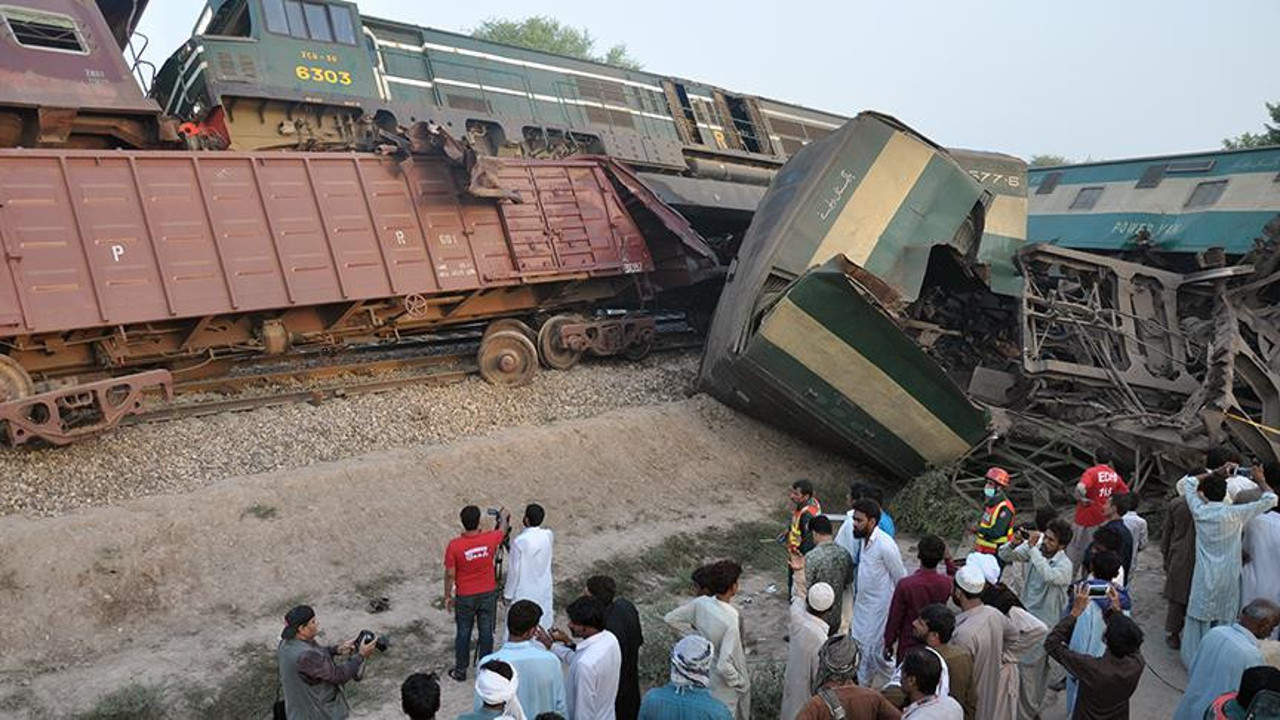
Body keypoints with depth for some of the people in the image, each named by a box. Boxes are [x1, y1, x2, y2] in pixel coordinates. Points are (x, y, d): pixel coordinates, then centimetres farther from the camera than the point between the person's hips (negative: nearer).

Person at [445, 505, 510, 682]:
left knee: (463, 633, 14)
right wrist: (504, 516, 30)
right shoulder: (490, 539, -15)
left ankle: (460, 670, 26)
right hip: (488, 594, 2)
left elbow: (450, 574, -12)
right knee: (486, 632, 14)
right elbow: (503, 529, 8)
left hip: (465, 597, -1)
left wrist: (447, 596, 2)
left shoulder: (454, 546, -20)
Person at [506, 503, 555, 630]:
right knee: (543, 625, 18)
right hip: (544, 590, 5)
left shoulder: (519, 542, -23)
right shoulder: (549, 536, -9)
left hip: (524, 592, -5)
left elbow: (514, 571, -16)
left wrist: (508, 594, -4)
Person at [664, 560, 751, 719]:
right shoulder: (731, 620, -35)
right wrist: (740, 683, -16)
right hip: (724, 684, -6)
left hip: (705, 674, 6)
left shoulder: (701, 603, -17)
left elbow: (671, 618, -4)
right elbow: (724, 666, -35)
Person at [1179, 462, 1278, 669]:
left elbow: (1187, 482, 6)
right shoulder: (1235, 514, -14)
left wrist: (1217, 473, 8)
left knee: (1200, 619, 12)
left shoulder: (1199, 511, -10)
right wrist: (1261, 481, 12)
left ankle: (1194, 659, 22)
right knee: (1223, 621, 12)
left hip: (1205, 578, 0)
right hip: (1228, 579, 0)